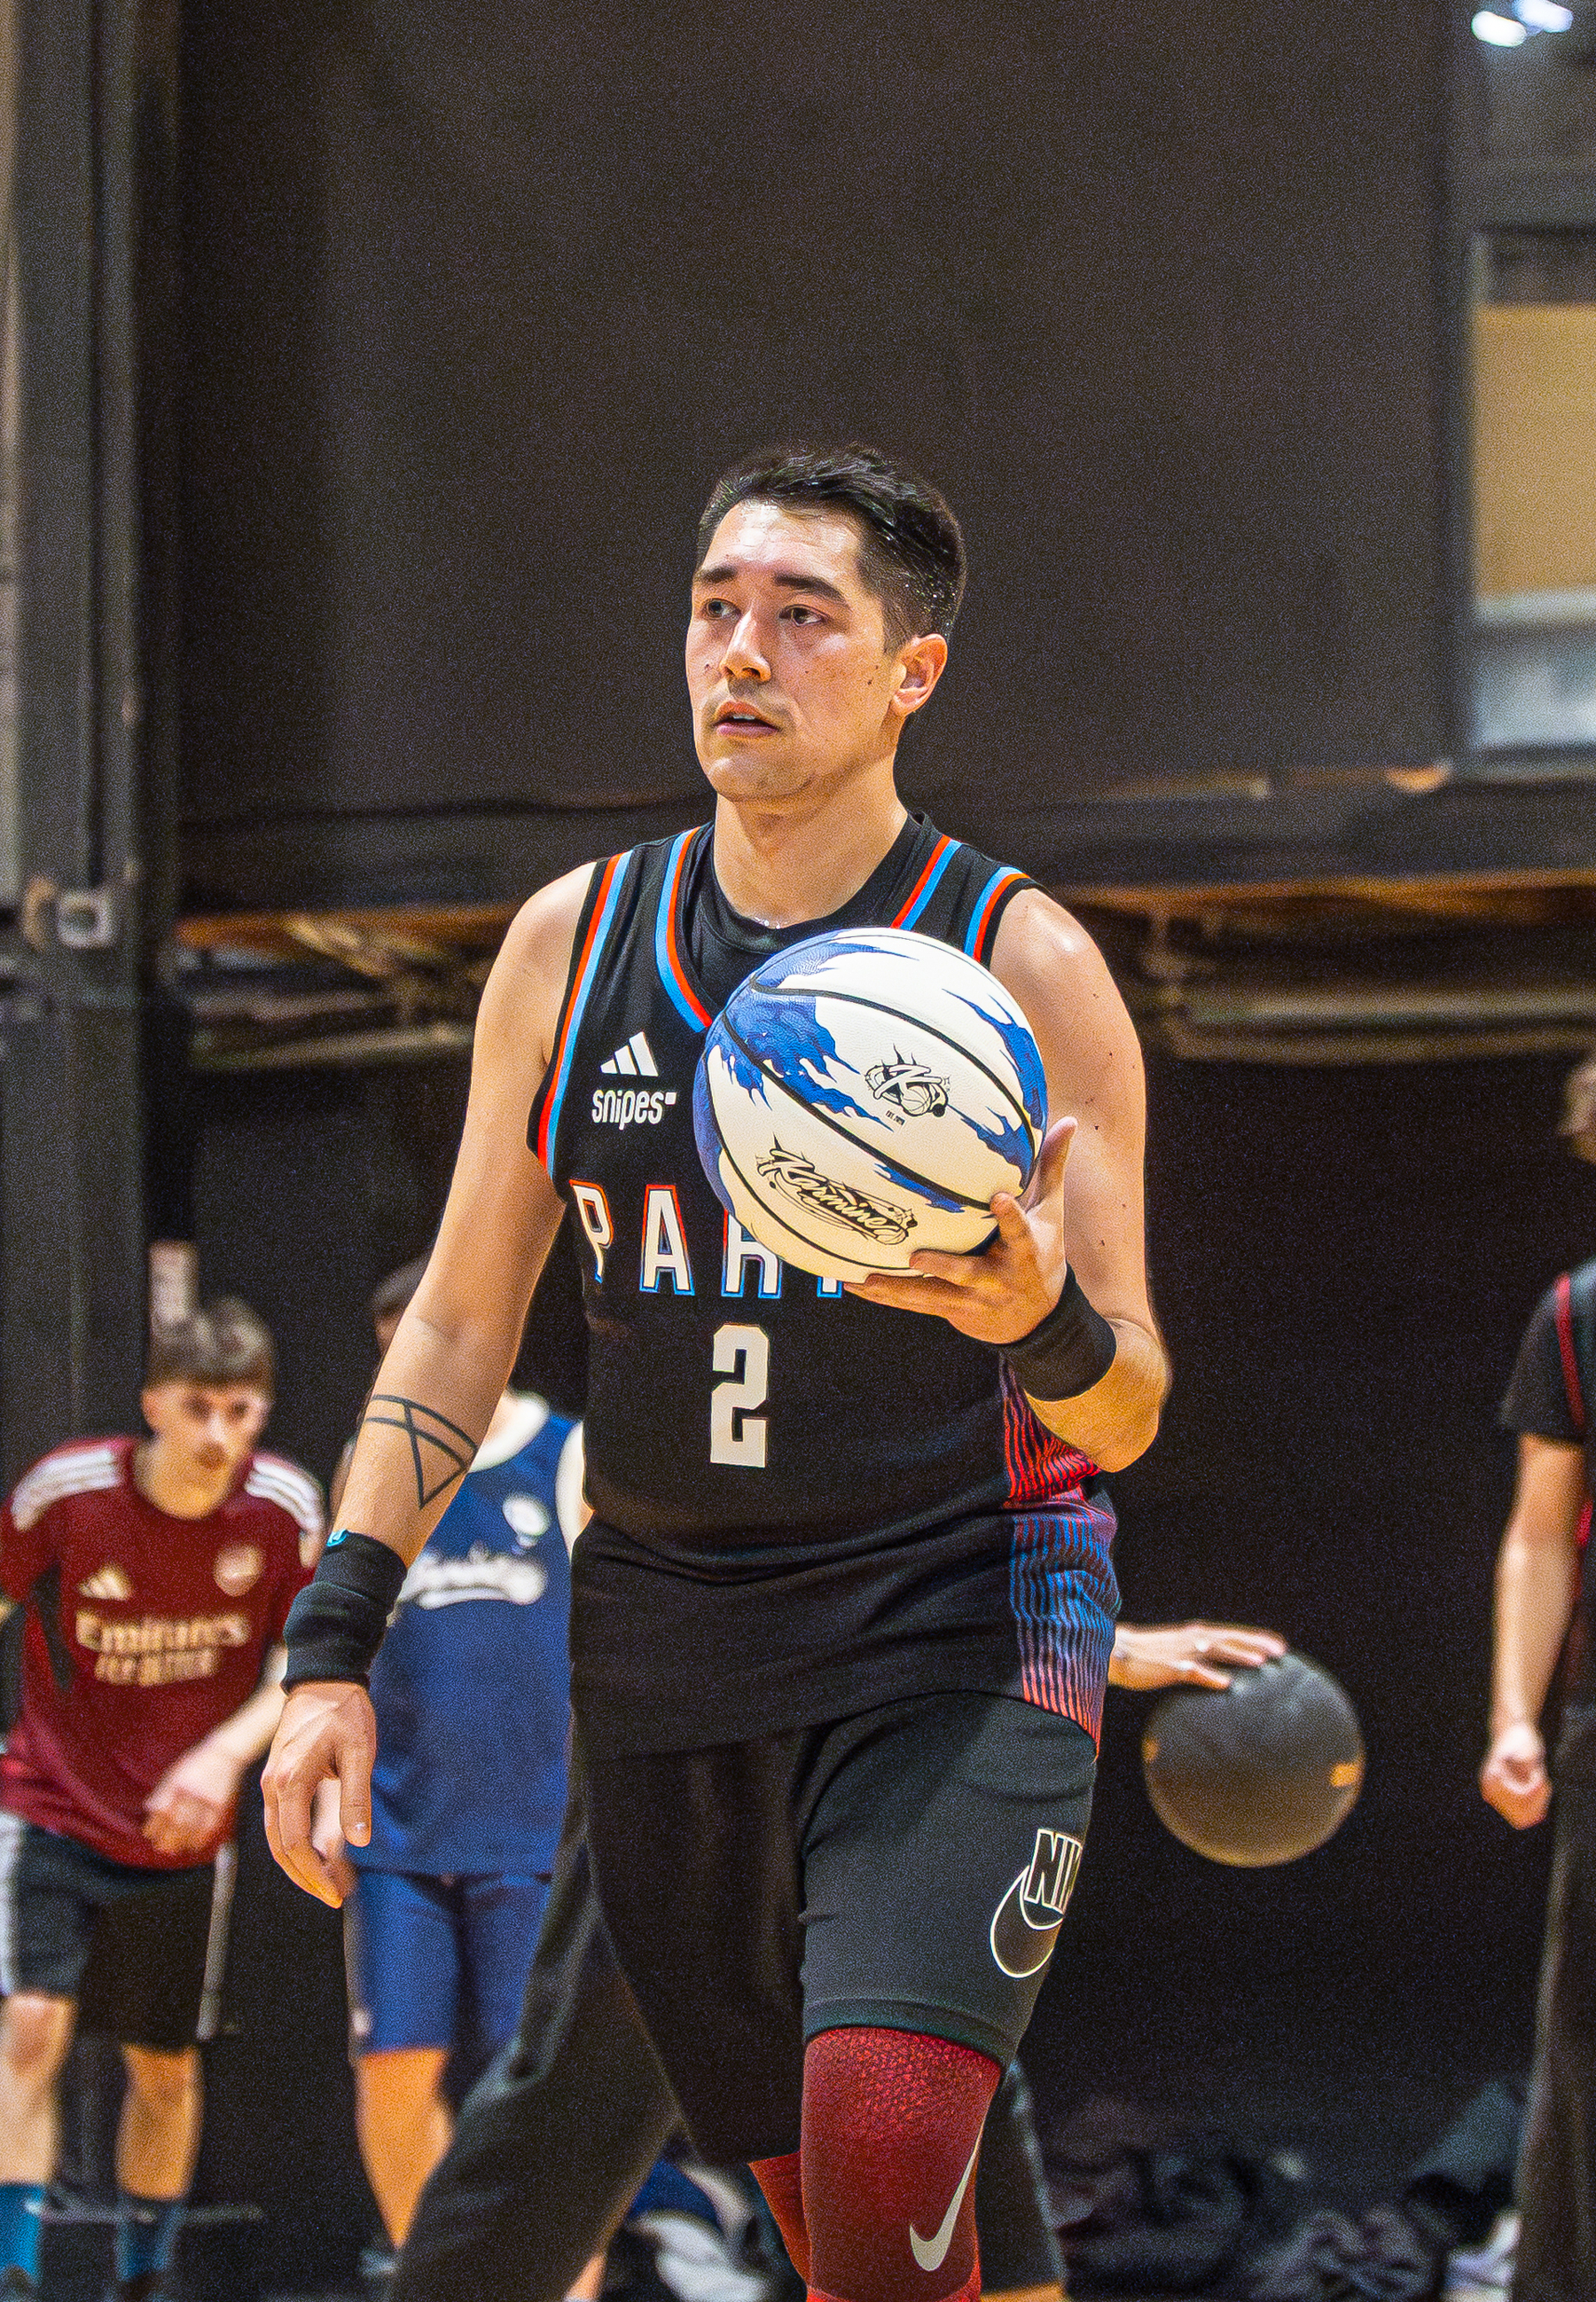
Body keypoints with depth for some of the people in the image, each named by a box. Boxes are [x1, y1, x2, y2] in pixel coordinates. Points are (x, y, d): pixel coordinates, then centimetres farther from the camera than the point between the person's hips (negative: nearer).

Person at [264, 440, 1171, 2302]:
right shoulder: (571, 943, 6)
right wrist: (336, 1639, 3)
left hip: (956, 1623, -4)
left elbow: (1127, 1411, -4)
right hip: (662, 1643, 4)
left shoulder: (1021, 961, -4)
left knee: (885, 2133, -25)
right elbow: (459, 1327, 12)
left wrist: (1043, 1323, -27)